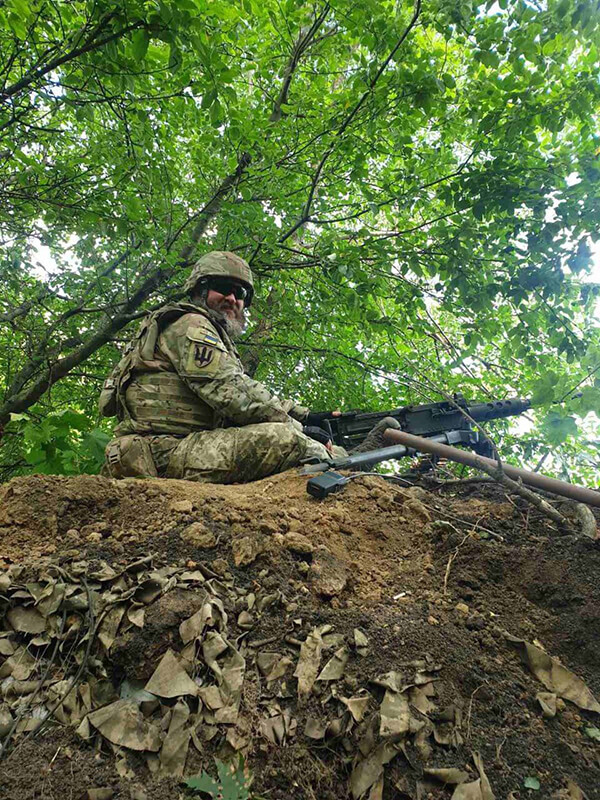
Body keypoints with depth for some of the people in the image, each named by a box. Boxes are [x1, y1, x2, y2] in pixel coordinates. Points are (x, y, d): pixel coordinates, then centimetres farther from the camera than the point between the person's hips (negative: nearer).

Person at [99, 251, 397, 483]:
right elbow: (232, 394, -16)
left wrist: (305, 415, 6)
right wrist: (298, 427, -11)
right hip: (162, 451, -10)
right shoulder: (190, 324, -2)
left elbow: (252, 392, 20)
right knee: (283, 439, -29)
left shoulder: (216, 337, 30)